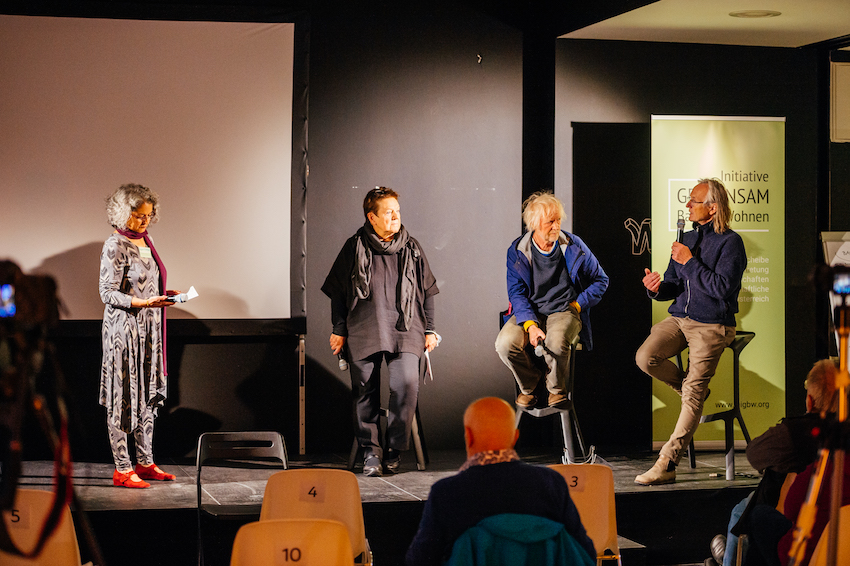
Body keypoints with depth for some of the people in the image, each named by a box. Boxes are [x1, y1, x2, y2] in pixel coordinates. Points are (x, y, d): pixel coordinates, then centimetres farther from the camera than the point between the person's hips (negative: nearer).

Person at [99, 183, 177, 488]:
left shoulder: (145, 241, 13)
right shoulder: (115, 246, -13)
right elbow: (108, 293, -16)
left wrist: (162, 295, 6)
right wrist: (143, 302, -25)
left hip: (148, 329, 9)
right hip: (124, 329, -9)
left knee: (148, 394, 11)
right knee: (123, 398, -4)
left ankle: (145, 463, 19)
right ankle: (122, 469, 1)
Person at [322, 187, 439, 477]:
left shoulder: (411, 248, 11)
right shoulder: (355, 247, 5)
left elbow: (428, 291, 17)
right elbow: (338, 292, 10)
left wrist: (429, 330, 13)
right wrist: (339, 330, 6)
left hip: (404, 330, 0)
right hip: (363, 330, 0)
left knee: (406, 383, -19)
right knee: (365, 390, -5)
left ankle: (394, 448, -6)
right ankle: (370, 450, 8)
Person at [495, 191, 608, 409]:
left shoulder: (573, 246, -2)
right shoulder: (517, 251, -2)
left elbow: (600, 280, 10)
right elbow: (516, 293, -4)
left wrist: (578, 304, -3)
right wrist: (530, 325, -20)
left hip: (565, 310, -1)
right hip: (529, 312, 1)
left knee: (556, 342, -36)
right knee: (505, 343, -28)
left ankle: (557, 389, -3)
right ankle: (529, 385, 4)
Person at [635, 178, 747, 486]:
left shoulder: (730, 242, -6)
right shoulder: (687, 239, 16)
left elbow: (723, 287, -18)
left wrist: (689, 262, -14)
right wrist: (657, 288, -6)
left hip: (712, 324, -6)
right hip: (679, 318, 6)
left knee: (694, 391, -15)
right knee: (645, 357, -21)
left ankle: (667, 463, -16)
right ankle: (686, 384, 9)